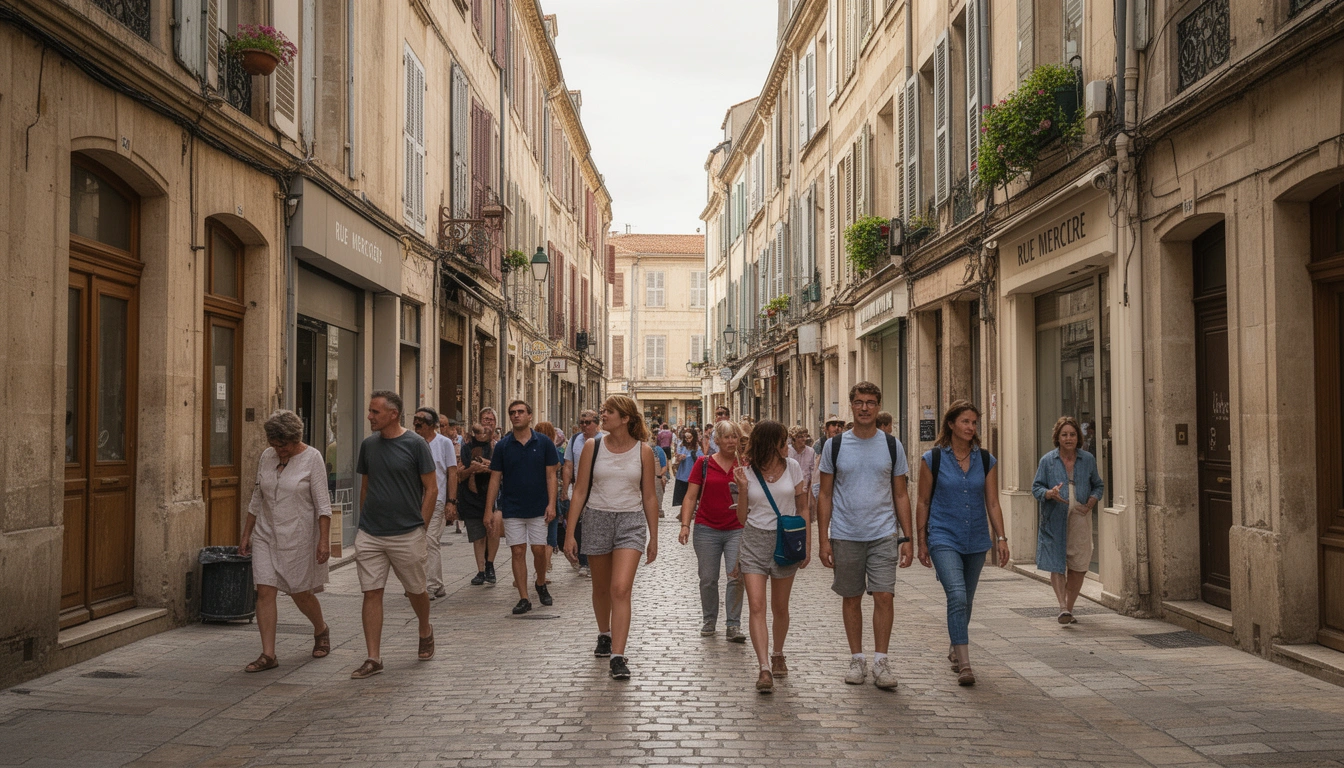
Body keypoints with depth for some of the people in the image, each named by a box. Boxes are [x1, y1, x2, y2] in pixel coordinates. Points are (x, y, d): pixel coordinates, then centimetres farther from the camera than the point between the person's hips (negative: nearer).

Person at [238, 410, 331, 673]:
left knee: (300, 592, 6)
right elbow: (256, 499, 13)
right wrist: (246, 534, 12)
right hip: (266, 535, 4)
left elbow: (322, 503, -11)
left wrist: (324, 539, -17)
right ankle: (268, 654, -2)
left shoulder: (312, 458, -8)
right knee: (264, 592, -5)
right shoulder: (267, 457, 5)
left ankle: (321, 630, 35)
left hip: (298, 536, -4)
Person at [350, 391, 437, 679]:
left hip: (407, 534, -3)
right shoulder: (368, 444, 6)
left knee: (416, 591, 12)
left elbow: (431, 489, -5)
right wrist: (363, 521, 11)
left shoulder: (415, 444, -8)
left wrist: (420, 527, -7)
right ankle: (373, 658, 4)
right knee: (371, 593, -1)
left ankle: (425, 632, 39)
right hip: (370, 535, 4)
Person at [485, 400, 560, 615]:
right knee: (518, 552, 0)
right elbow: (495, 479, 2)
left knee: (539, 550, 1)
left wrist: (551, 504, -10)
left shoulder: (544, 443, -1)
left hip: (538, 508, 0)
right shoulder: (502, 446, 0)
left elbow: (550, 475, 0)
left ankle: (541, 584, 29)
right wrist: (490, 510, -3)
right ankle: (524, 599, 6)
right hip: (512, 509, 1)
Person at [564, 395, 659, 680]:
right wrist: (570, 532, -2)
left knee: (620, 589, -14)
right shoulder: (592, 447, -1)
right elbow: (580, 491, 1)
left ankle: (617, 656, -14)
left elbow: (649, 497, 4)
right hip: (597, 519, 2)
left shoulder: (643, 451, -2)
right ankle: (604, 635, 42)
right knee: (601, 588, 16)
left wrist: (653, 538, 5)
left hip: (631, 521, -2)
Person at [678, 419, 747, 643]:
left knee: (736, 576, -8)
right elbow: (691, 497, 1)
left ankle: (734, 626, 0)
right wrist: (685, 525, -7)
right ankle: (709, 621, 24)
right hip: (707, 529, 0)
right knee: (708, 579, 7)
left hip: (737, 530, 0)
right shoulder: (703, 463, 2)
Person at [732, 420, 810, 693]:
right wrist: (742, 487, -9)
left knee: (780, 607, 11)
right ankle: (764, 669, -16)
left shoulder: (792, 467, 3)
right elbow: (742, 518, 4)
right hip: (754, 540, -1)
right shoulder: (748, 472, 0)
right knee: (756, 606, -13)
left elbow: (802, 509, 8)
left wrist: (807, 545, 3)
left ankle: (777, 654, 35)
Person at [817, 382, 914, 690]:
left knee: (884, 596, -7)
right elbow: (825, 495, 4)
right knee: (851, 598, 8)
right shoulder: (834, 446, 2)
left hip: (883, 535, 0)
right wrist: (823, 539, -2)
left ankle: (880, 661, 4)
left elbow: (901, 495, 8)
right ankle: (857, 659, 20)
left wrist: (907, 538, 2)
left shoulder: (892, 446, 4)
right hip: (845, 535, 0)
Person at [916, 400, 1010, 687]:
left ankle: (954, 649, 37)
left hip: (976, 540, 4)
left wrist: (1001, 537, -2)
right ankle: (964, 663, -18)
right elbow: (924, 502, 2)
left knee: (966, 601, 15)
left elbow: (992, 503, 6)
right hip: (944, 537, -4)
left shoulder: (986, 460, 4)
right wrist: (922, 542, 2)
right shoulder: (933, 459, -4)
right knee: (957, 596, -19)